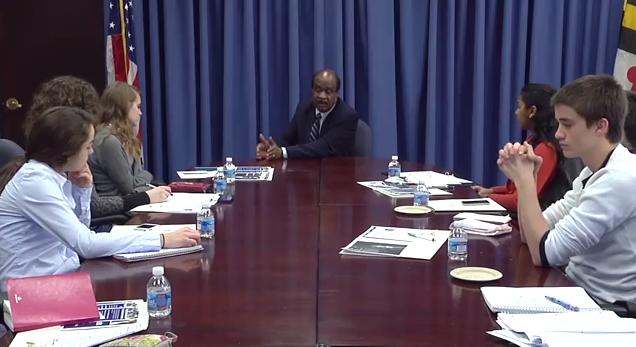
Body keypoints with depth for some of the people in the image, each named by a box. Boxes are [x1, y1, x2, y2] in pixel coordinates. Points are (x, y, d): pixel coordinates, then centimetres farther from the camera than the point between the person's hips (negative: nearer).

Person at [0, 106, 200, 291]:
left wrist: (83, 191, -2)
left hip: (59, 276, 8)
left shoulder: (56, 175, 5)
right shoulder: (35, 181, -20)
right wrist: (162, 240, -25)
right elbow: (86, 244, -26)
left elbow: (76, 235, 13)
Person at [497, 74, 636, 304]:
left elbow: (543, 253, -22)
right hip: (577, 290, 7)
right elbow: (532, 235, 7)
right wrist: (526, 179, -6)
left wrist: (524, 180, -15)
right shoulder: (593, 172, 7)